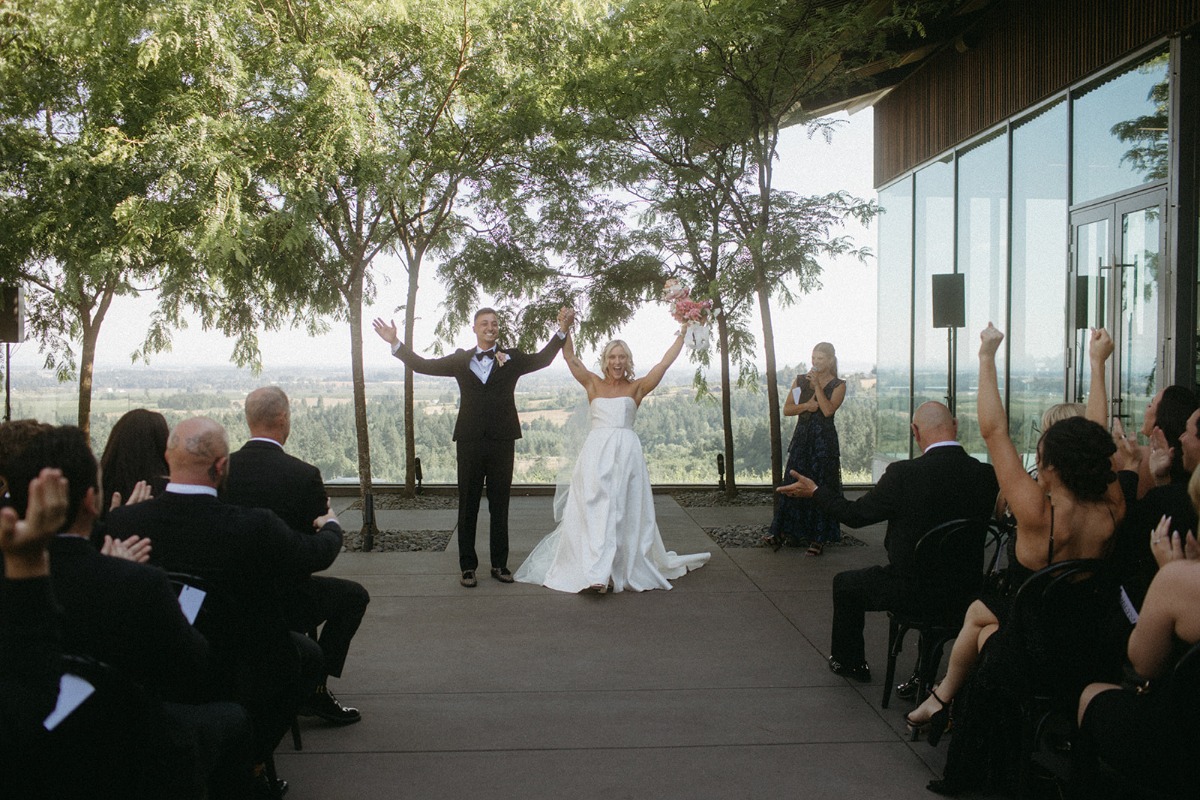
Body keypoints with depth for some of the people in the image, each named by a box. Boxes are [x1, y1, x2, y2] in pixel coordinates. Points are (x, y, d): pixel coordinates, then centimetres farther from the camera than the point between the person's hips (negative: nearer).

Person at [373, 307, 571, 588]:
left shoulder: (512, 359, 5)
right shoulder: (460, 360, 8)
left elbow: (542, 359, -8)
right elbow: (423, 365, 7)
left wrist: (562, 331, -21)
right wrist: (395, 343, -2)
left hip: (502, 442, 0)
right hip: (470, 442, 0)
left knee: (500, 507, 9)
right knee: (468, 507, 6)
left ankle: (500, 564, 18)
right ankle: (468, 566, 14)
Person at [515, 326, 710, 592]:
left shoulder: (637, 387, 10)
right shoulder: (594, 384, 12)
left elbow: (666, 362, 7)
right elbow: (570, 357, 7)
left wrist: (683, 332, 7)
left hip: (626, 453, 0)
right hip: (596, 452, 0)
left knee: (626, 510, 2)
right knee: (595, 507, -9)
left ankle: (628, 566, 10)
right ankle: (597, 572, -16)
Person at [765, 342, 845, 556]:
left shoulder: (838, 385, 0)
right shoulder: (800, 381, 9)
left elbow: (828, 410, -15)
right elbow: (786, 409, 5)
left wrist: (817, 385, -14)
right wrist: (805, 406, -11)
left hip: (824, 440, -3)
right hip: (802, 437, 3)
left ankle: (818, 538, 5)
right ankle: (788, 532, 10)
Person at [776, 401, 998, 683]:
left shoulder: (904, 474, -21)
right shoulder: (986, 474, -9)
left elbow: (856, 514, -10)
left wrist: (815, 492, 5)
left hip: (912, 590, -5)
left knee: (845, 584, 21)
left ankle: (848, 661, 37)